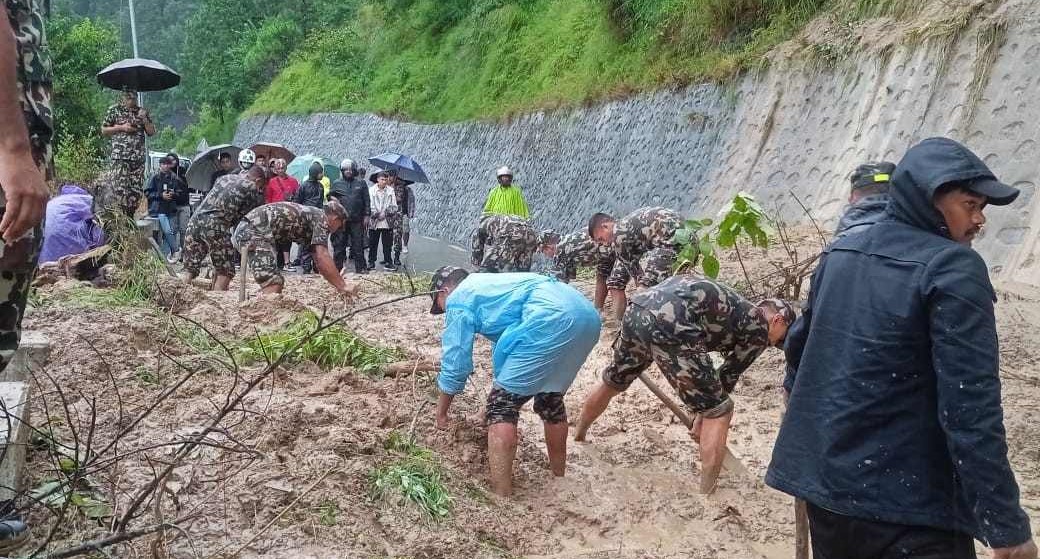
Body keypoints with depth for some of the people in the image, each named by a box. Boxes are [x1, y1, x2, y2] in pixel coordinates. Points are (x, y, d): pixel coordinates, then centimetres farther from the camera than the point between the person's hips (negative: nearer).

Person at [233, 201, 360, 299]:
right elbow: (322, 257, -13)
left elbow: (319, 262, 30)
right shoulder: (321, 217, 0)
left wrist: (339, 286, 30)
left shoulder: (311, 215, 27)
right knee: (273, 284, -16)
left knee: (276, 282, 16)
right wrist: (343, 286, -10)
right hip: (256, 231, -10)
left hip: (244, 230, 10)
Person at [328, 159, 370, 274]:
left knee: (358, 245, 2)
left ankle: (361, 267, 7)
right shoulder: (337, 184, 11)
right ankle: (337, 267, 9)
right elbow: (329, 195, 19)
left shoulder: (361, 184, 10)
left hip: (357, 220, 0)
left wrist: (366, 215, 3)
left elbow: (367, 201, 9)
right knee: (339, 245, 3)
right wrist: (332, 198, -4)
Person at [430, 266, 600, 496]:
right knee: (551, 397, 27)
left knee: (501, 405, 1)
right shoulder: (486, 284, 37)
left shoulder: (458, 299, 13)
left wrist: (441, 413, 24)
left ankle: (501, 496, -2)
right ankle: (559, 477, 42)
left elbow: (455, 361, 12)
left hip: (551, 320, -9)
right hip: (586, 315, 9)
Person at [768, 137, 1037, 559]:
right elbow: (971, 407, -21)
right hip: (906, 504, -8)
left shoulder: (839, 253, 7)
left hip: (822, 478, 8)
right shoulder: (953, 267, -15)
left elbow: (799, 343, 21)